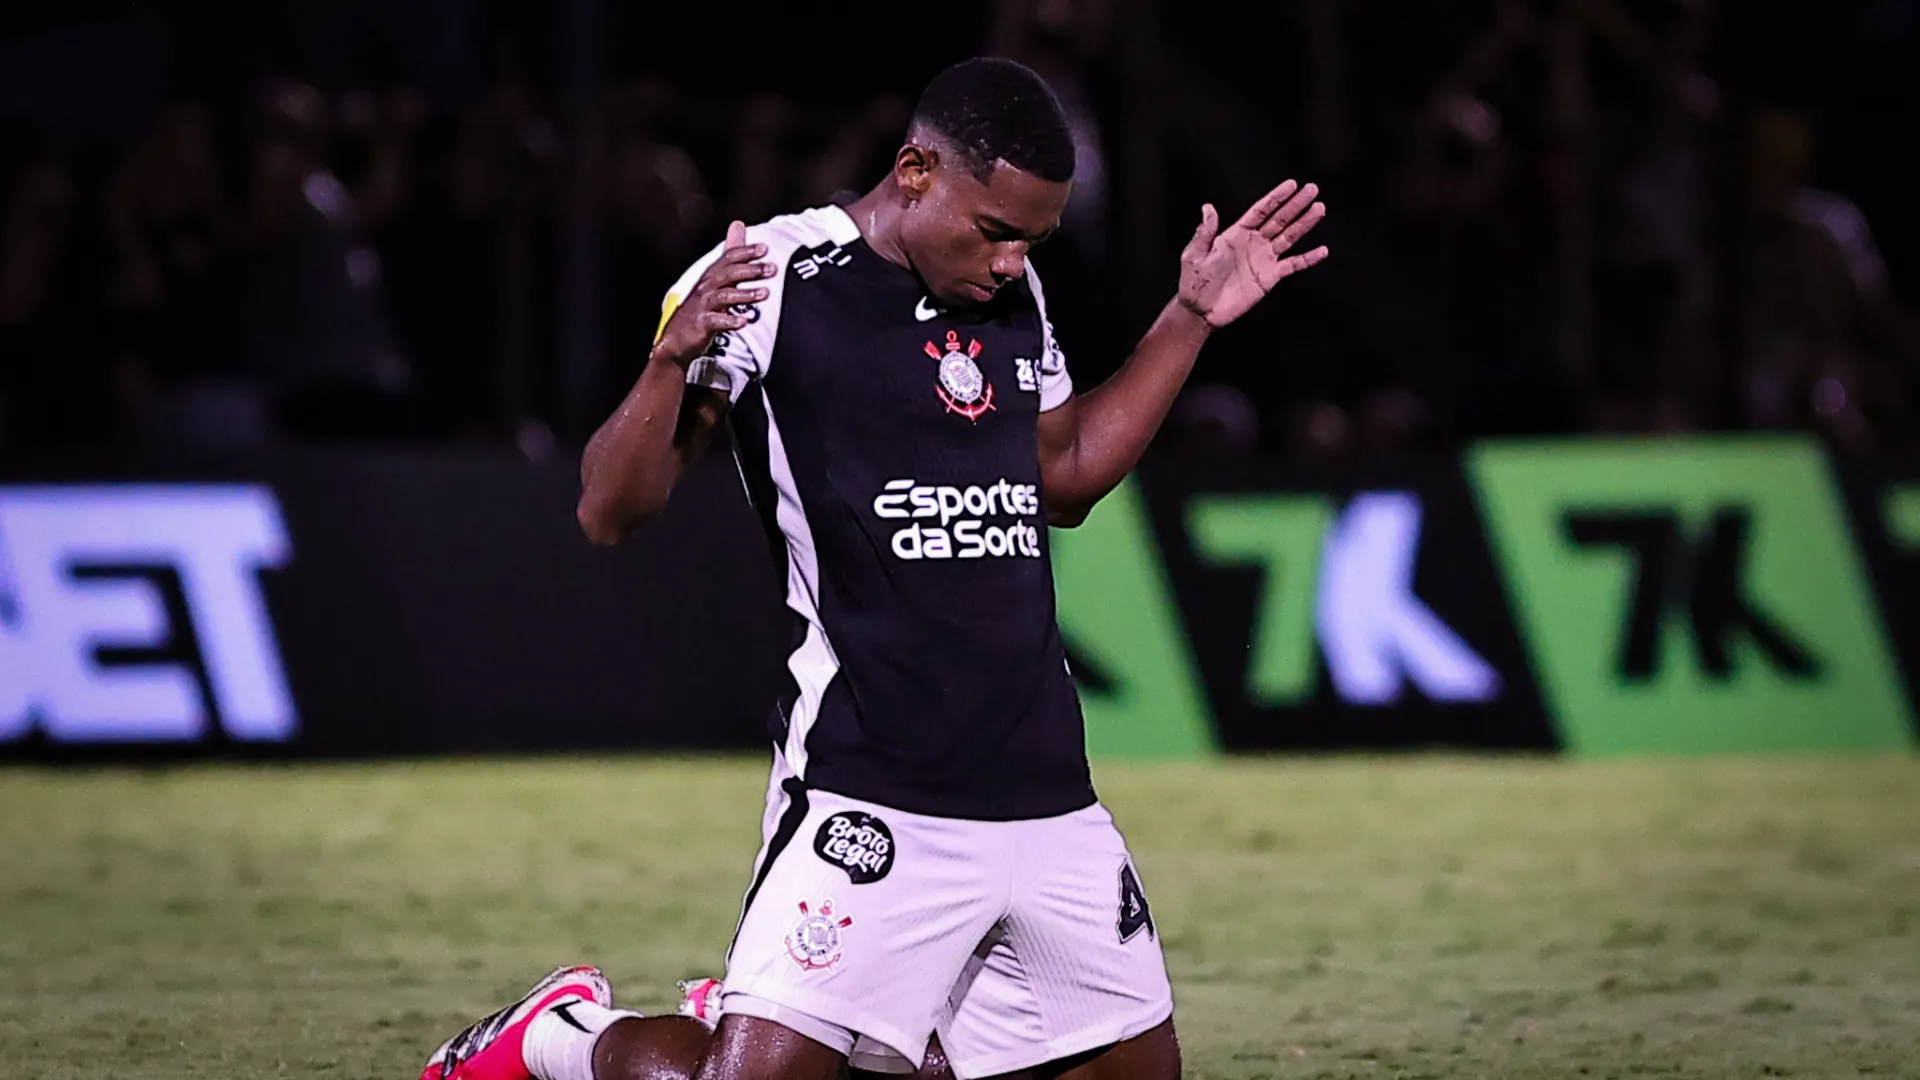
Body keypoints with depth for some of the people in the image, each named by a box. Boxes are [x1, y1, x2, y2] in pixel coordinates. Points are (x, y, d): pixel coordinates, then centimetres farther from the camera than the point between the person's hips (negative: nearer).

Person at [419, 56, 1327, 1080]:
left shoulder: (1013, 293, 12)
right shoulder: (772, 278, -8)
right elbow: (611, 512, -9)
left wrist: (1191, 319, 22)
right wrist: (674, 360, -27)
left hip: (1048, 798, 7)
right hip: (871, 795, -6)